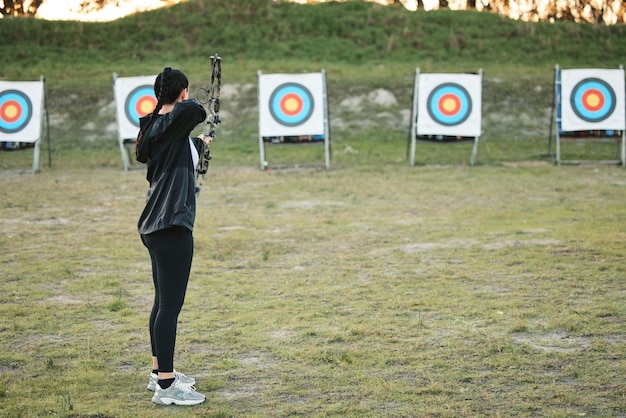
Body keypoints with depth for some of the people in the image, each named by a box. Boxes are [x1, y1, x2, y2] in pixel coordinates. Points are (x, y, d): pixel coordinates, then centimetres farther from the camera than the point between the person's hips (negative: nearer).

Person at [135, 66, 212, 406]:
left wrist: (201, 144, 52)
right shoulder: (172, 123, -13)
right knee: (170, 304, -7)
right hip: (170, 228, -10)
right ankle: (166, 387, -2)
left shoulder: (156, 126, 13)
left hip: (157, 227, 10)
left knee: (164, 301, 18)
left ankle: (161, 373, 30)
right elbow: (194, 110, -33)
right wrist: (192, 108, -9)